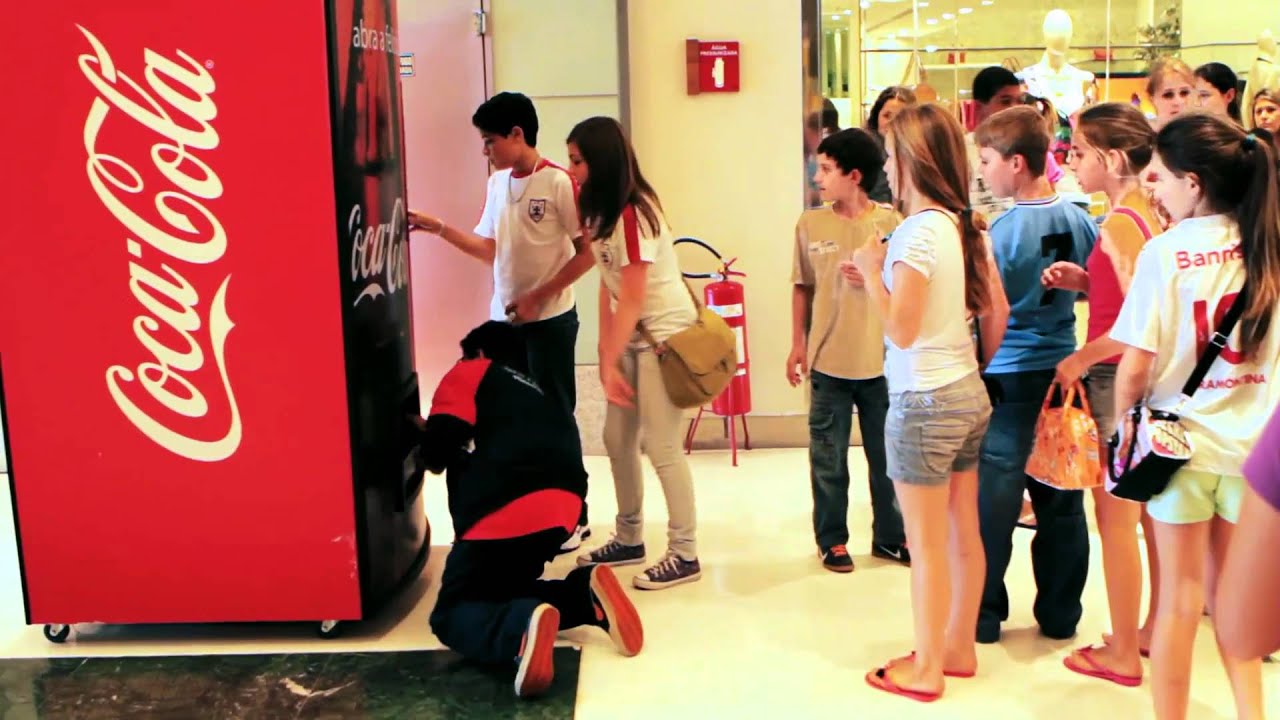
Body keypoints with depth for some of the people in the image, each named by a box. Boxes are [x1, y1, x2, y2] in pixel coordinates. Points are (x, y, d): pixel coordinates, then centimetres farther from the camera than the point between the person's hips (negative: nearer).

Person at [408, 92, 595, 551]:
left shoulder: (559, 183, -14)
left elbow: (587, 253, -14)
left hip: (549, 320, -7)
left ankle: (573, 518, 15)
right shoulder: (497, 183, 8)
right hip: (503, 318, 7)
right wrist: (438, 228, 5)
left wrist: (537, 297, -16)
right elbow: (491, 250, 13)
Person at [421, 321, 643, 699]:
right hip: (561, 509, 7)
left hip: (507, 510, -7)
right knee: (503, 588, 27)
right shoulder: (536, 393, 33)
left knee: (451, 613, 7)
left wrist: (432, 452, 23)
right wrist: (463, 459, 34)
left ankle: (520, 627, -27)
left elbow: (439, 446, 1)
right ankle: (586, 594, -1)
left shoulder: (472, 373, 13)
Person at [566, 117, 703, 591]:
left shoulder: (632, 214, -20)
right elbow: (608, 286, 4)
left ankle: (685, 555, 5)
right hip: (633, 334, 9)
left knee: (661, 445, -6)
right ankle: (629, 539, 27)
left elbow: (632, 299, -19)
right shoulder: (601, 211, 7)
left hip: (665, 333, -9)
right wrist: (605, 351, -2)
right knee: (617, 439, 13)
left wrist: (611, 362, -15)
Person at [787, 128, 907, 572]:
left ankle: (890, 536, 28)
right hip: (829, 361, 1)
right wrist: (798, 345, 6)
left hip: (881, 361, -1)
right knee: (829, 459, 9)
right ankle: (831, 540, 24)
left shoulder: (890, 223, -5)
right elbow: (802, 287, 7)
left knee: (888, 456, 12)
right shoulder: (810, 224, 0)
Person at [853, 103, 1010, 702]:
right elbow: (996, 314, 11)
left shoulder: (917, 232, -19)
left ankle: (926, 670, 15)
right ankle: (959, 649, 30)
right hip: (969, 393, 8)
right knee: (963, 535, 16)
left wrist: (871, 272, -9)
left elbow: (901, 329, -21)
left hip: (924, 401, -8)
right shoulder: (967, 227, 6)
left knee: (926, 544, 3)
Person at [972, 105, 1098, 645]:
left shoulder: (1003, 231, -16)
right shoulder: (1080, 220, 2)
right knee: (1061, 501, 12)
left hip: (1010, 378, -6)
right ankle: (1060, 614, 23)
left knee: (992, 502, 4)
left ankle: (983, 615, 14)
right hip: (1063, 372, 6)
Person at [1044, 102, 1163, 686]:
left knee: (1115, 519, 2)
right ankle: (1154, 631, 32)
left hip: (1116, 380, -9)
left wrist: (1080, 359, -15)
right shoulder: (1150, 212, 7)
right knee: (1150, 513, 18)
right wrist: (1084, 281, 5)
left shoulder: (1118, 224, -20)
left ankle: (1122, 654, 14)